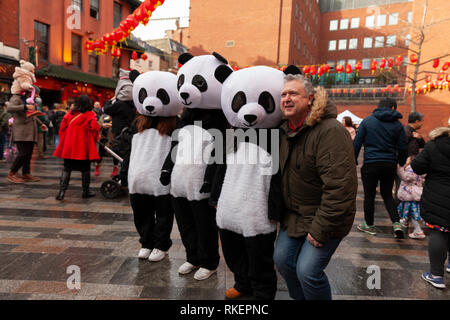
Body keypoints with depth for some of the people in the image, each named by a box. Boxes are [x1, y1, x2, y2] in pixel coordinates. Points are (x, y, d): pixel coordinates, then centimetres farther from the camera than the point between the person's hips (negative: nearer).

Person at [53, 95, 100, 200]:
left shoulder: (70, 113, 6)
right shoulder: (90, 115, -4)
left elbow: (62, 127, 7)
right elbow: (95, 128, -11)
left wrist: (64, 141, 16)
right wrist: (94, 140, 6)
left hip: (69, 147, 3)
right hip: (84, 148, -3)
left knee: (67, 168, 9)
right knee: (85, 169, 9)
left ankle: (62, 191, -1)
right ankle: (86, 191, 16)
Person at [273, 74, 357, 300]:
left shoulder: (330, 131, -24)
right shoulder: (285, 129, 3)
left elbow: (340, 186, -28)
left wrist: (320, 229, -23)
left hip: (325, 216, -7)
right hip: (294, 214, 8)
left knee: (308, 271, -10)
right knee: (282, 259, 9)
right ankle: (299, 298, 34)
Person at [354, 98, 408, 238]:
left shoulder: (367, 121, 0)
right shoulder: (397, 125, 5)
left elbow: (357, 143, -3)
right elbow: (403, 148, 5)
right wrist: (401, 164, 19)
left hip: (371, 164, -3)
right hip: (390, 165, 3)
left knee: (369, 195, 9)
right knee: (387, 194, 18)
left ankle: (369, 225, 21)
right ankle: (396, 223, 5)